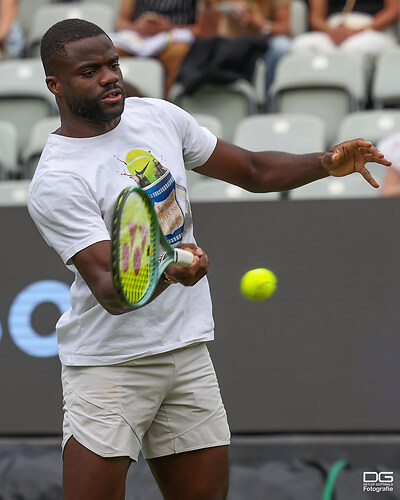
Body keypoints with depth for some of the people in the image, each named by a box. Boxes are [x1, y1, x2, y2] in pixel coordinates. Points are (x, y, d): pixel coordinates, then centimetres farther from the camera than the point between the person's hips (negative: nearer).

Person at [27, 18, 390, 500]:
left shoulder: (158, 116, 5)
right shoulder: (55, 183, -16)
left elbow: (252, 170, 15)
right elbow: (109, 291, -25)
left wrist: (326, 162, 0)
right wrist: (165, 272, -44)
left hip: (189, 352, 6)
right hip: (109, 365, -6)